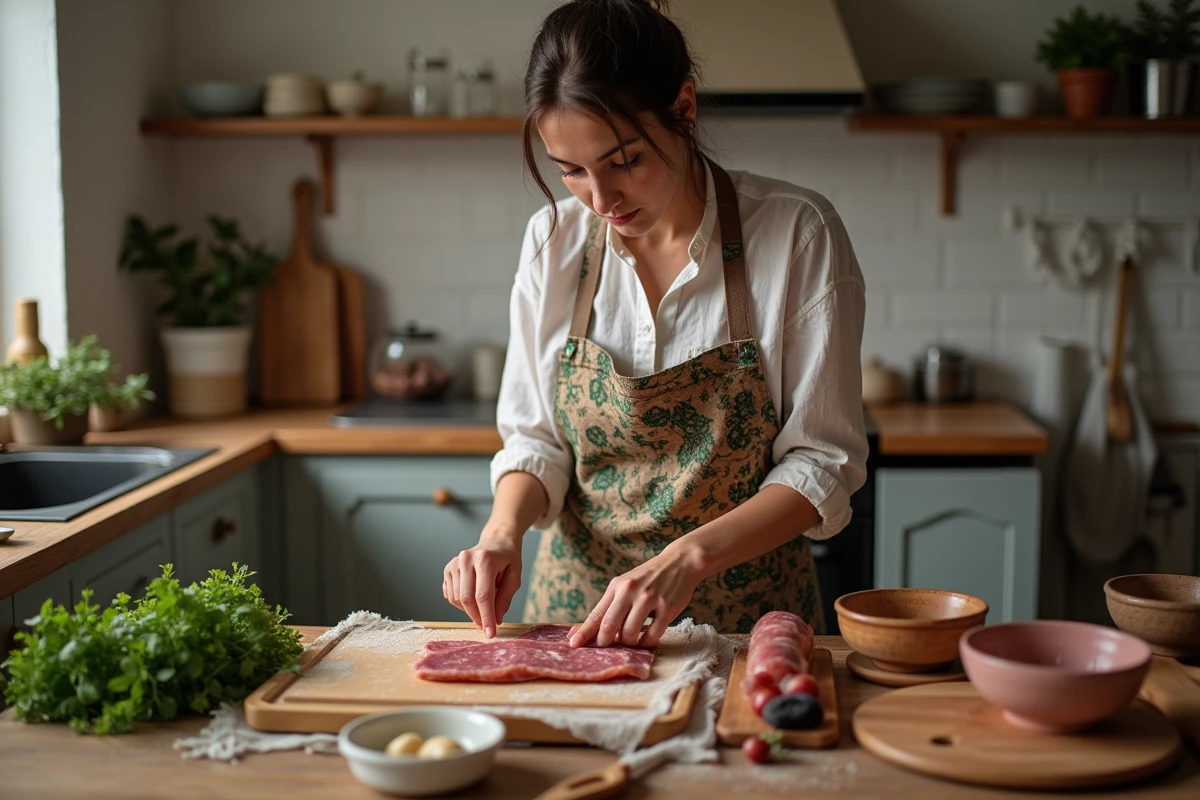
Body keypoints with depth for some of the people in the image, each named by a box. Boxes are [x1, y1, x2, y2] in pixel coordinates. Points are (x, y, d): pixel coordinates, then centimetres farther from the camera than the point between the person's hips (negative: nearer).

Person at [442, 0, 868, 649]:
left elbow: (823, 460, -9)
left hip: (745, 614, -2)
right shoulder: (554, 241, -1)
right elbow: (535, 437, 6)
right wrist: (504, 530, -14)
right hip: (577, 602, 2)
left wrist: (686, 559, -22)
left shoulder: (797, 232, -11)